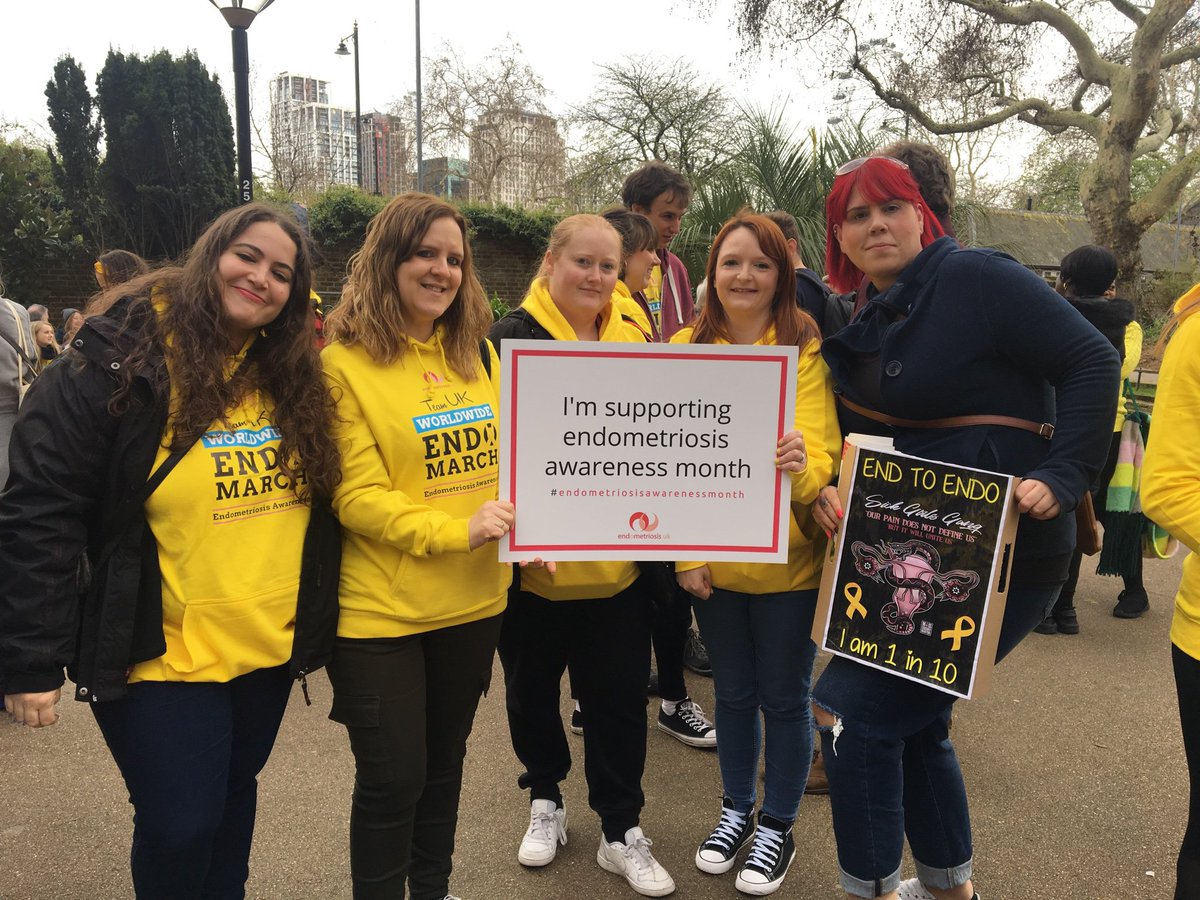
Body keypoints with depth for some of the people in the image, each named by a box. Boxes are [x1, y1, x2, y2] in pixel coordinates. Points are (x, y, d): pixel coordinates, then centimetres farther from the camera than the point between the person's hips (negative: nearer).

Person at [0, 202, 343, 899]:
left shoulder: (294, 376, 2)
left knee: (232, 797, 21)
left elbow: (324, 500, 8)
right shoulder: (120, 360, -13)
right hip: (161, 657, -4)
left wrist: (321, 622, 6)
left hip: (271, 648, 5)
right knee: (180, 826, 5)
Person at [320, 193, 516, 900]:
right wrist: (455, 529, -24)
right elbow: (355, 496, -15)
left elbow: (506, 459, 12)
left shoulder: (481, 354, 5)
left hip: (475, 600, 5)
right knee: (393, 778, 5)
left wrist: (524, 523, -6)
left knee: (446, 760, 21)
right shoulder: (346, 364, -10)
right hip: (381, 610, -5)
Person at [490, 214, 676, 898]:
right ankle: (546, 798, 40)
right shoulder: (511, 341, -7)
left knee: (619, 695, 10)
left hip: (618, 559, 3)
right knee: (532, 688, 16)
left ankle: (623, 831, 28)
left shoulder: (634, 341, 6)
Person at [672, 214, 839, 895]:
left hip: (786, 559, -2)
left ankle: (779, 827, 31)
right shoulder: (684, 350, -1)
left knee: (785, 698, 10)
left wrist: (799, 466, -39)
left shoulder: (804, 351, -8)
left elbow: (821, 454, -15)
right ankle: (737, 809, 39)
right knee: (734, 692, 18)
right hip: (713, 563, 3)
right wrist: (685, 553, -7)